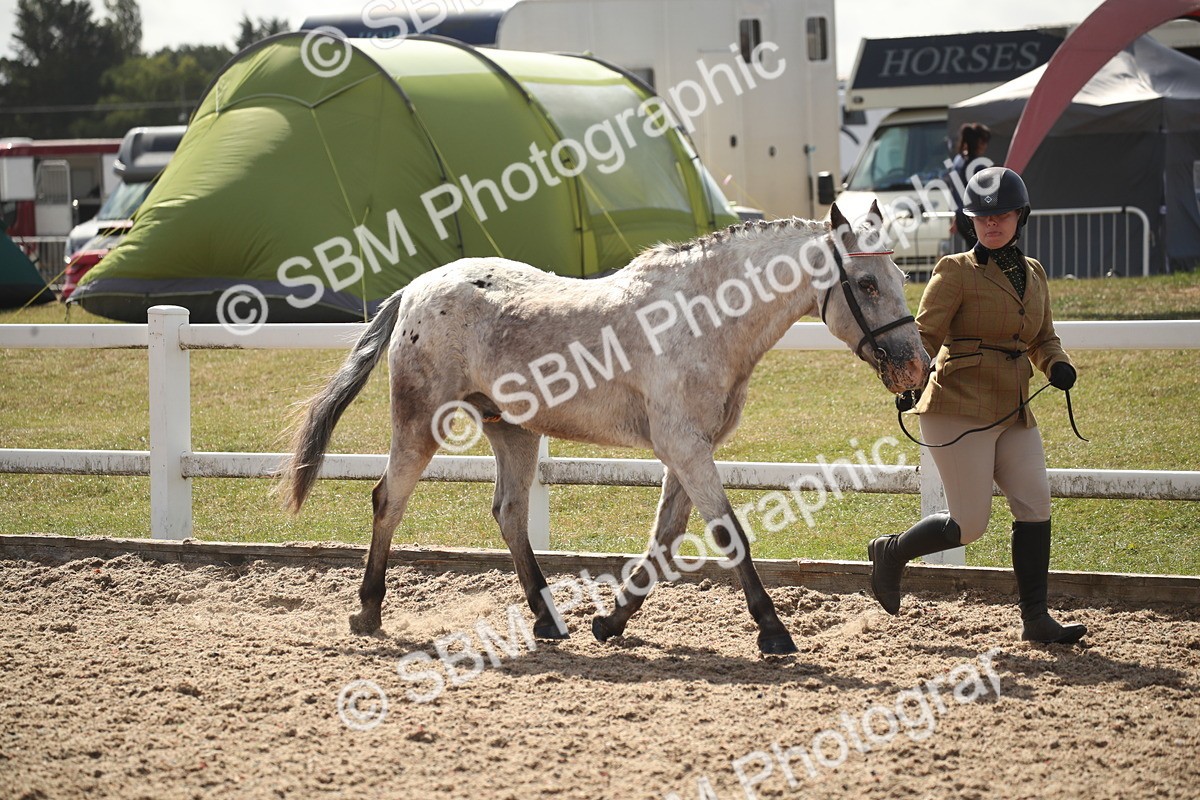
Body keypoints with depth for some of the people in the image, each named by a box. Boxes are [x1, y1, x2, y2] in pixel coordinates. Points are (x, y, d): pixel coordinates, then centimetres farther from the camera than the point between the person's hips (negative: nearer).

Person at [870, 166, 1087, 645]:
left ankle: (1035, 619, -1)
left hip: (1013, 412, 6)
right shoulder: (956, 272, -5)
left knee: (1035, 504, -7)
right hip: (961, 408, -6)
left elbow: (1044, 341, 21)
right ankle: (892, 552, 18)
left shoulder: (1033, 274, 14)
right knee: (969, 525, -8)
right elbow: (924, 333, -9)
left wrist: (1058, 367, -1)